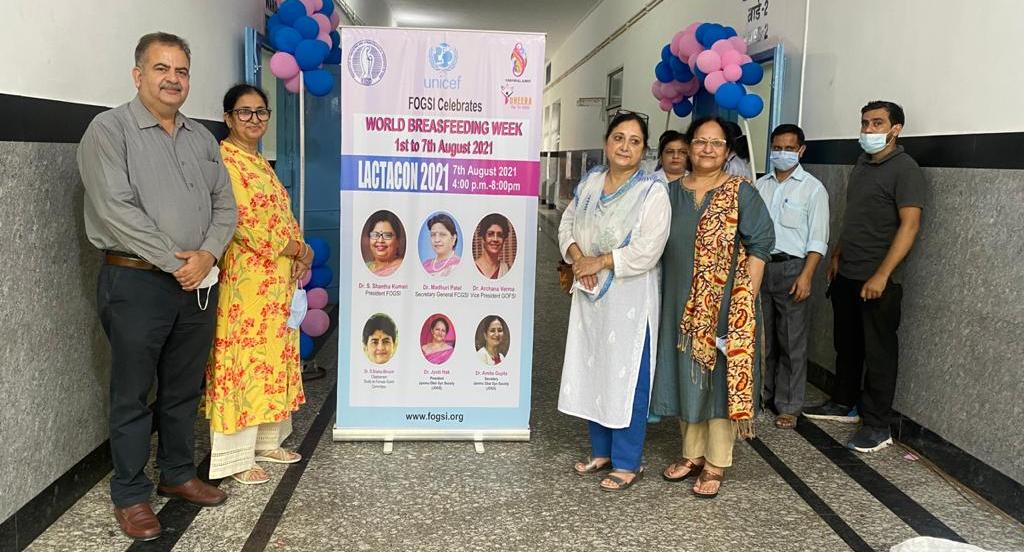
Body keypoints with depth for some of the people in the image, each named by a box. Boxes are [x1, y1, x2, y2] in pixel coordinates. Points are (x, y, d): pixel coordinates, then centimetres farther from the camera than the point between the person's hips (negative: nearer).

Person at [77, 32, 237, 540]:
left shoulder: (201, 137, 12)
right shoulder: (110, 129, -6)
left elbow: (224, 204, 9)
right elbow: (115, 208, -16)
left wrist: (207, 254, -9)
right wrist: (173, 261, -16)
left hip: (198, 282, 6)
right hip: (136, 282, -5)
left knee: (184, 389, 15)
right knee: (133, 395, 5)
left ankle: (178, 474, 32)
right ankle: (130, 495, 18)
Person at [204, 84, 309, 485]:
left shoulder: (261, 163, 17)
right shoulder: (224, 159, -10)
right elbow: (248, 223, -18)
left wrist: (298, 255, 0)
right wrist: (300, 250, -11)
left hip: (278, 277, 9)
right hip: (244, 277, -9)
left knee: (271, 357, 14)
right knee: (241, 359, -3)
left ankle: (266, 440, 26)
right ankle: (236, 457, 7)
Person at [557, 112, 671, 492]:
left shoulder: (652, 192, -12)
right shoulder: (590, 181, 8)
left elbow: (645, 253, -19)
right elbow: (567, 224, 11)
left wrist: (599, 262, -14)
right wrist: (577, 258, -8)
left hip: (630, 300, -6)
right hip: (590, 294, 6)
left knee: (625, 377, -1)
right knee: (591, 371, 14)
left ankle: (627, 463, 13)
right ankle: (601, 451, 30)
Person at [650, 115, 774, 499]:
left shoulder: (742, 194, -4)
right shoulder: (672, 193, 9)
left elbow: (758, 247, -7)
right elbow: (658, 246, 13)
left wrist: (746, 301, -13)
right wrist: (669, 299, 7)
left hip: (724, 305, -4)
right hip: (681, 304, 4)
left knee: (720, 376, 2)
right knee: (686, 376, 11)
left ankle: (716, 464, 14)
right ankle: (692, 454, 27)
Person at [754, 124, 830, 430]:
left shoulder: (812, 188, -1)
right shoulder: (760, 185, 11)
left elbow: (817, 239, -6)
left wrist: (805, 276, -15)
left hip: (791, 269, -4)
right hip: (759, 266, 4)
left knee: (791, 342, 1)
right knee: (761, 338, 11)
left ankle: (788, 406, 10)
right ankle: (759, 394, 25)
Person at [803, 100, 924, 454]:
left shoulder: (904, 169, -11)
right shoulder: (862, 164, 13)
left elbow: (909, 225, -17)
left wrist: (882, 275, -22)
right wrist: (836, 256, 18)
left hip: (877, 281, -8)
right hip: (846, 275, 8)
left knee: (879, 353, 1)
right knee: (846, 344, 17)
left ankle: (877, 426, 9)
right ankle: (845, 404, 33)